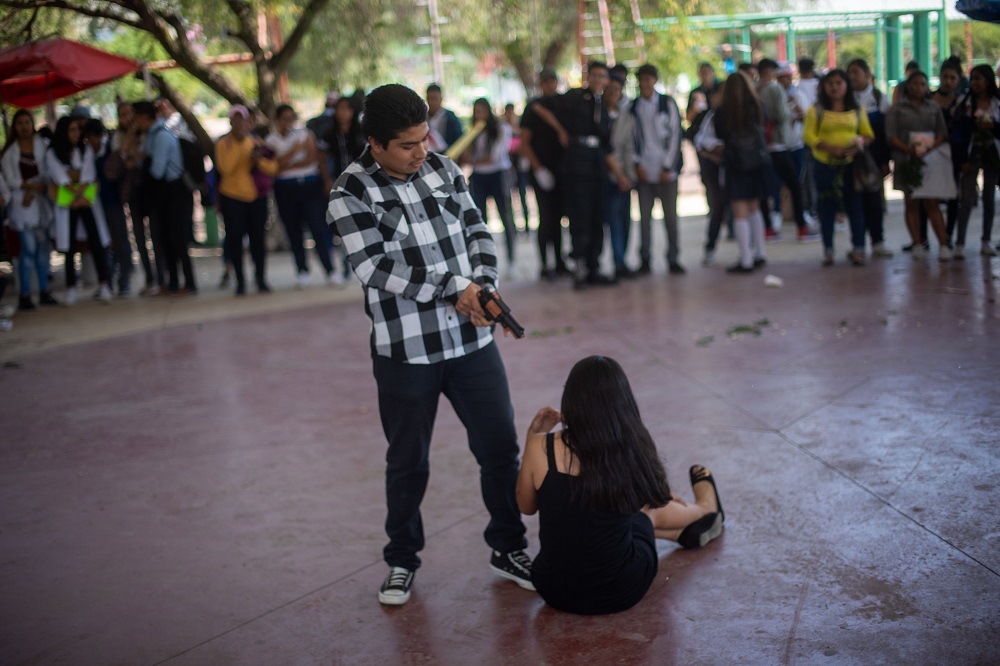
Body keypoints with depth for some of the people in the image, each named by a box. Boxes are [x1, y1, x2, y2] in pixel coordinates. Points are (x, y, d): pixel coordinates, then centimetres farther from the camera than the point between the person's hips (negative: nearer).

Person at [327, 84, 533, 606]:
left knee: (500, 447, 8)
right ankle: (401, 560, 31)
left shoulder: (443, 169, 4)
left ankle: (508, 548, 27)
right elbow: (376, 268, -19)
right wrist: (453, 288, -20)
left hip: (471, 339, 4)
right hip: (405, 351, -4)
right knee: (407, 462, 11)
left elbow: (477, 230, 8)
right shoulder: (351, 193, -11)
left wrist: (482, 285, -11)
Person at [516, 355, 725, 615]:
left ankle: (690, 531, 57)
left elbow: (526, 506, 2)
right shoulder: (633, 451, -15)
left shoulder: (542, 447, -17)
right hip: (618, 595, -1)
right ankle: (706, 509, 62)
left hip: (554, 593, 1)